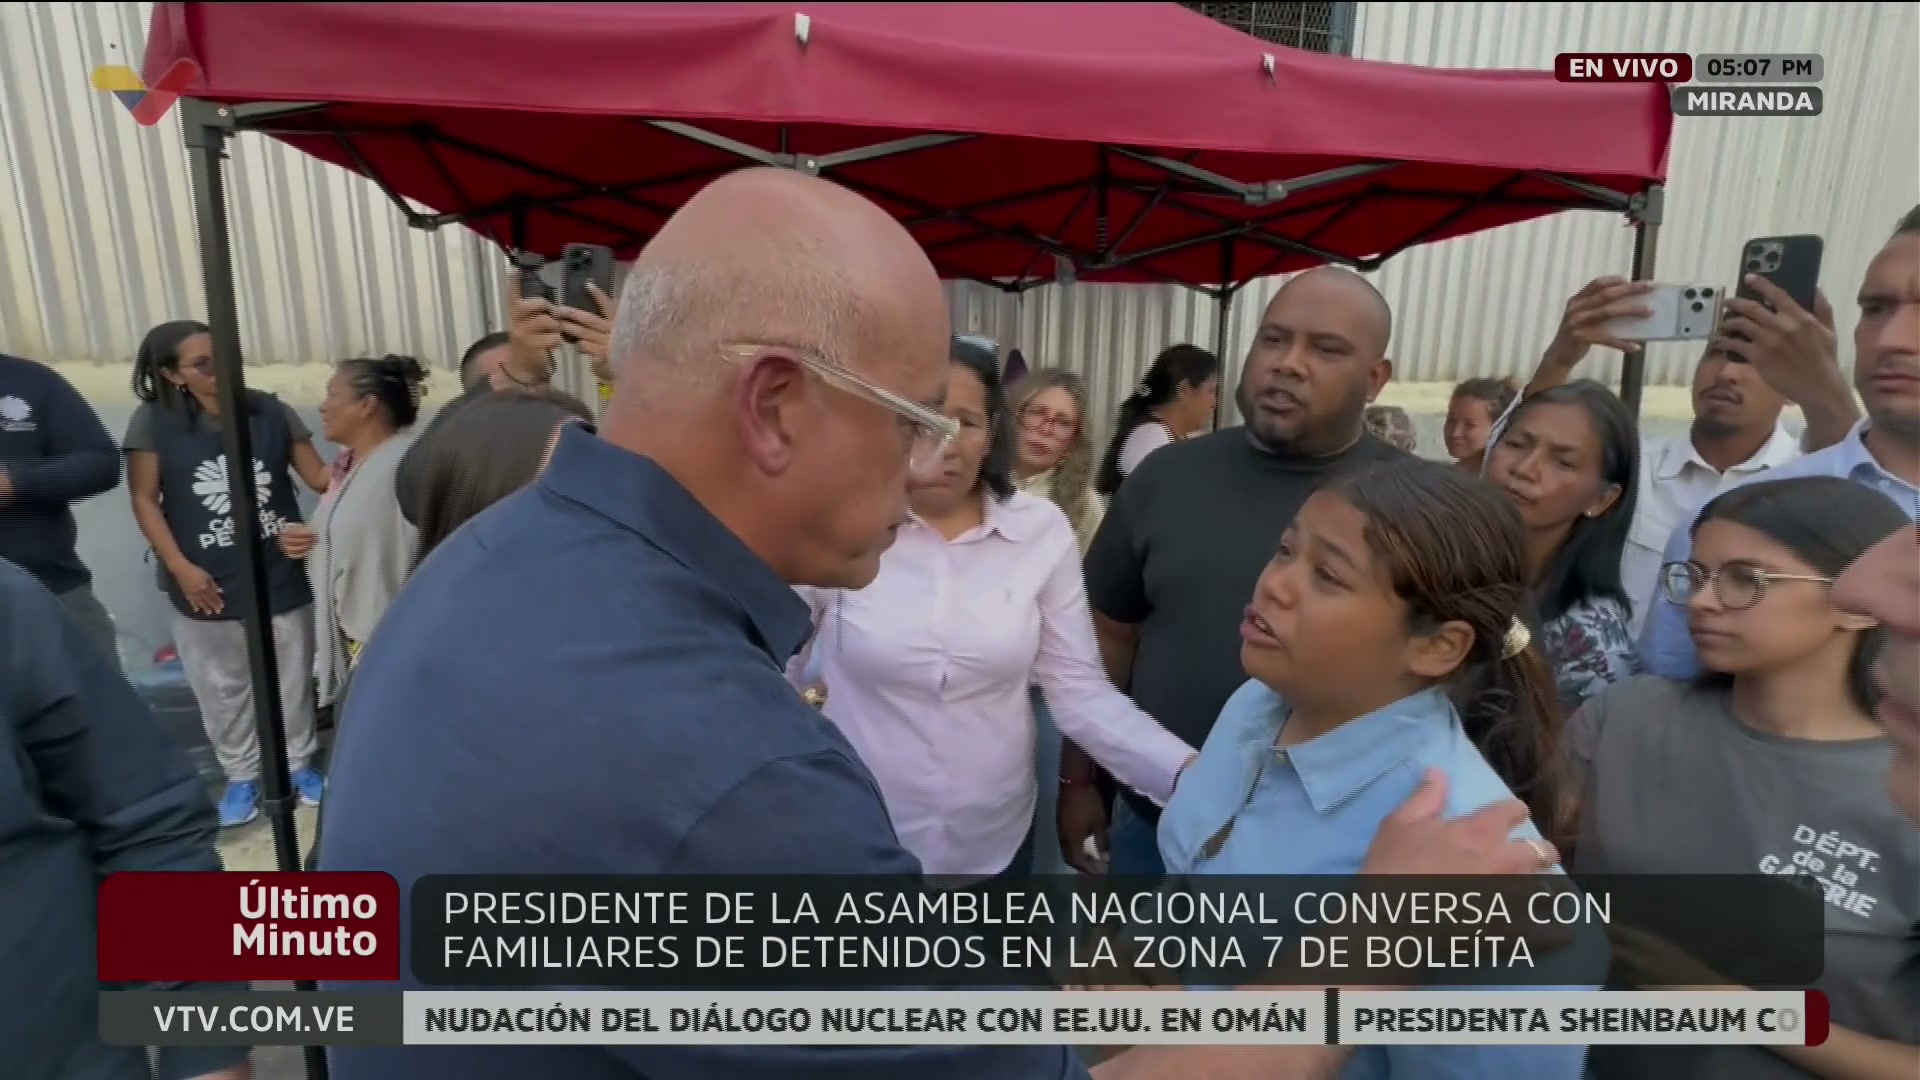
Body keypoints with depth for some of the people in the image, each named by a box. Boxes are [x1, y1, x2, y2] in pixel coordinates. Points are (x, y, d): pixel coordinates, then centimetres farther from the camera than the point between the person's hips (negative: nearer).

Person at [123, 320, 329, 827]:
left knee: (291, 678, 14)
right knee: (223, 687, 14)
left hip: (281, 574, 0)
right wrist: (180, 566, -12)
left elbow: (318, 477, -4)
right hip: (206, 584, 0)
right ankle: (241, 774, 32)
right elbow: (144, 500, -5)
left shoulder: (272, 412, -5)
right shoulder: (152, 422, -6)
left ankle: (300, 763, 32)